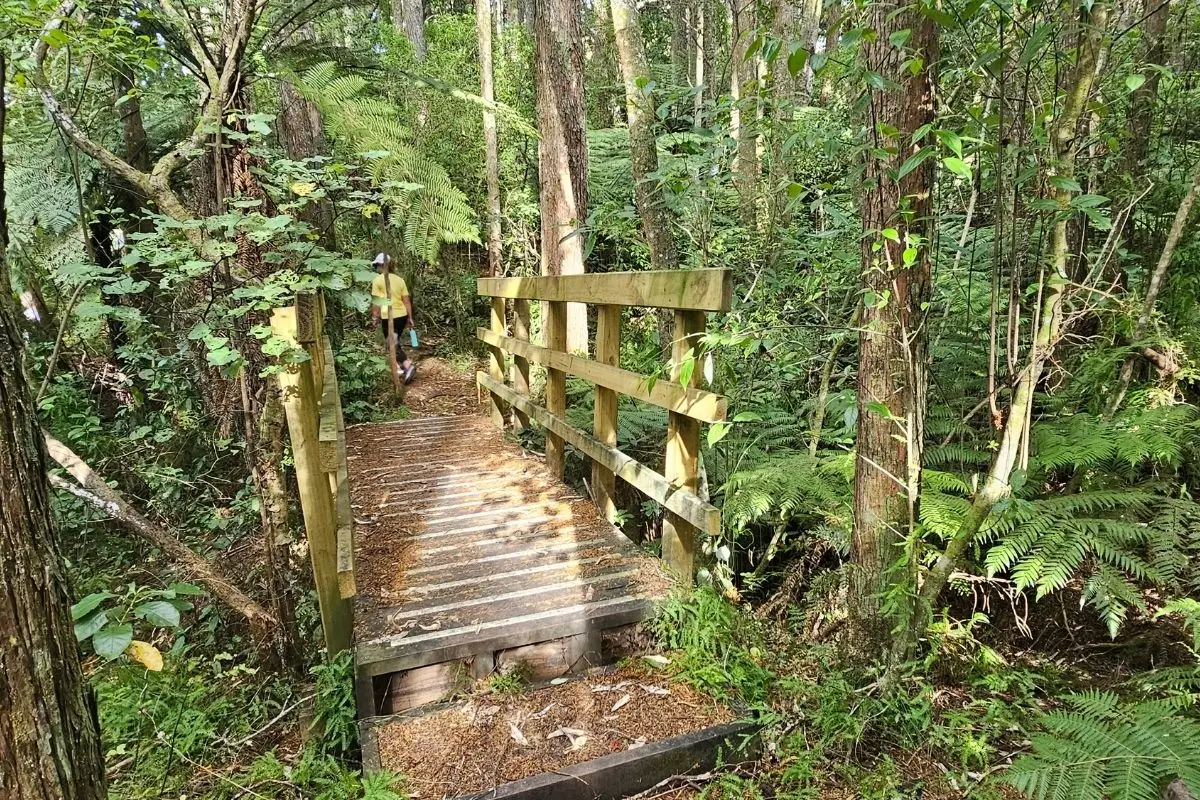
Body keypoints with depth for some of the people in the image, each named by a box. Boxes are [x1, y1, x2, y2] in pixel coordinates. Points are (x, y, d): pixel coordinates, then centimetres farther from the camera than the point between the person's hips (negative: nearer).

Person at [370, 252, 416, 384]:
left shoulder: (377, 280, -7)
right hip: (402, 315, 6)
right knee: (395, 342, 22)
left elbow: (376, 301, -9)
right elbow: (406, 300, 7)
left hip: (389, 317, -6)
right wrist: (410, 317, 13)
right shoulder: (399, 279, 7)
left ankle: (408, 365, -19)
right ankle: (399, 367, 25)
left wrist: (375, 316, 2)